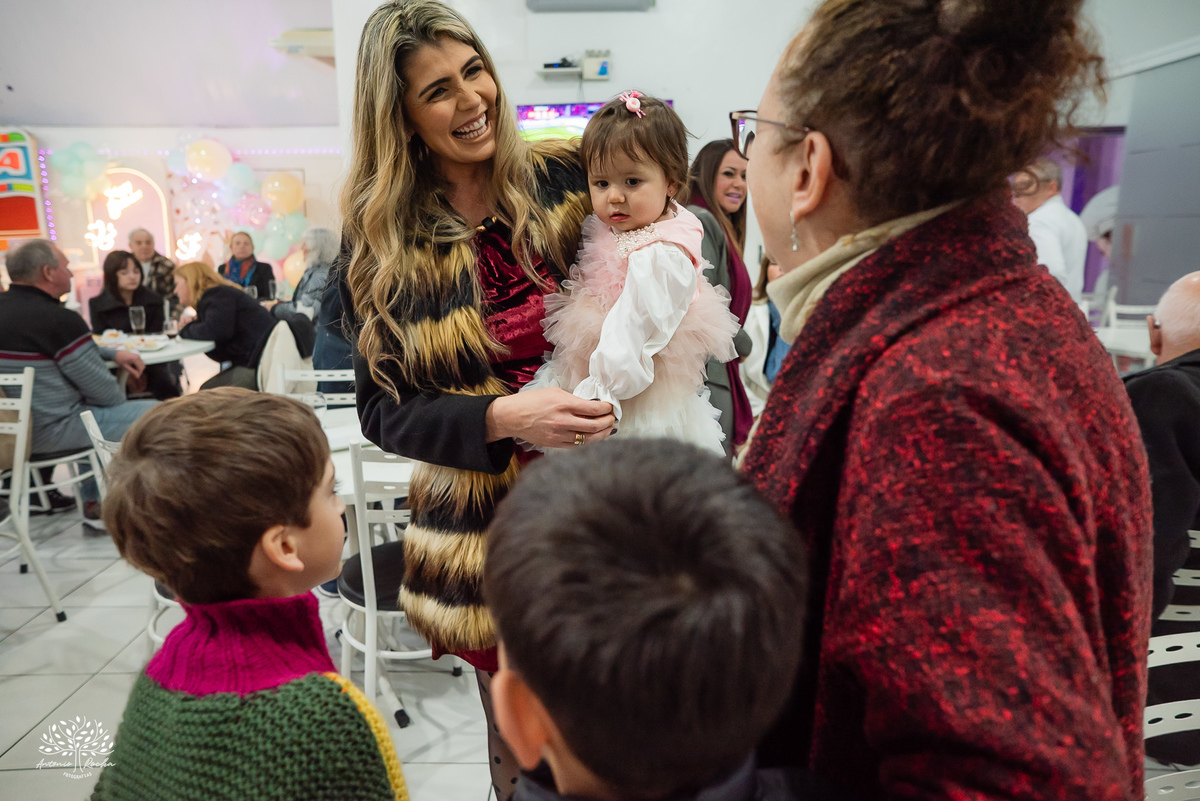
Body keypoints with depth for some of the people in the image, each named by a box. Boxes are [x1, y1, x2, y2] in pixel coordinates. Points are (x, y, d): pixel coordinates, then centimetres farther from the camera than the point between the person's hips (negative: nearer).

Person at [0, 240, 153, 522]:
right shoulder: (57, 319, -22)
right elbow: (103, 391, -17)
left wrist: (113, 354, 11)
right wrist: (121, 401, 4)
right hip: (47, 432, -10)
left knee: (91, 406, 35)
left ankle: (92, 502, 35)